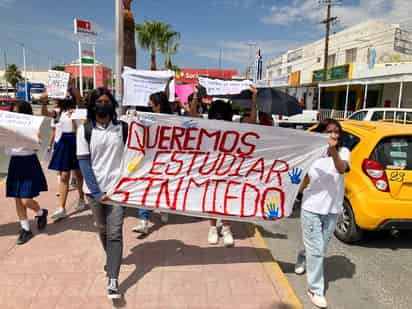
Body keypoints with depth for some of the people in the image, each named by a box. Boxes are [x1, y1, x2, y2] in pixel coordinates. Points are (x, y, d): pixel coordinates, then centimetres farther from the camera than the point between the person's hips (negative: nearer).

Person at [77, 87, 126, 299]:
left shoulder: (122, 128, -1)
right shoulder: (84, 130, -2)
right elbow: (83, 162, -6)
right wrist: (96, 192, -13)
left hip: (117, 187, -1)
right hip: (95, 189, 1)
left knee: (115, 233, -6)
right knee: (102, 230, 19)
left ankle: (112, 280, -2)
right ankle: (111, 259, 45)